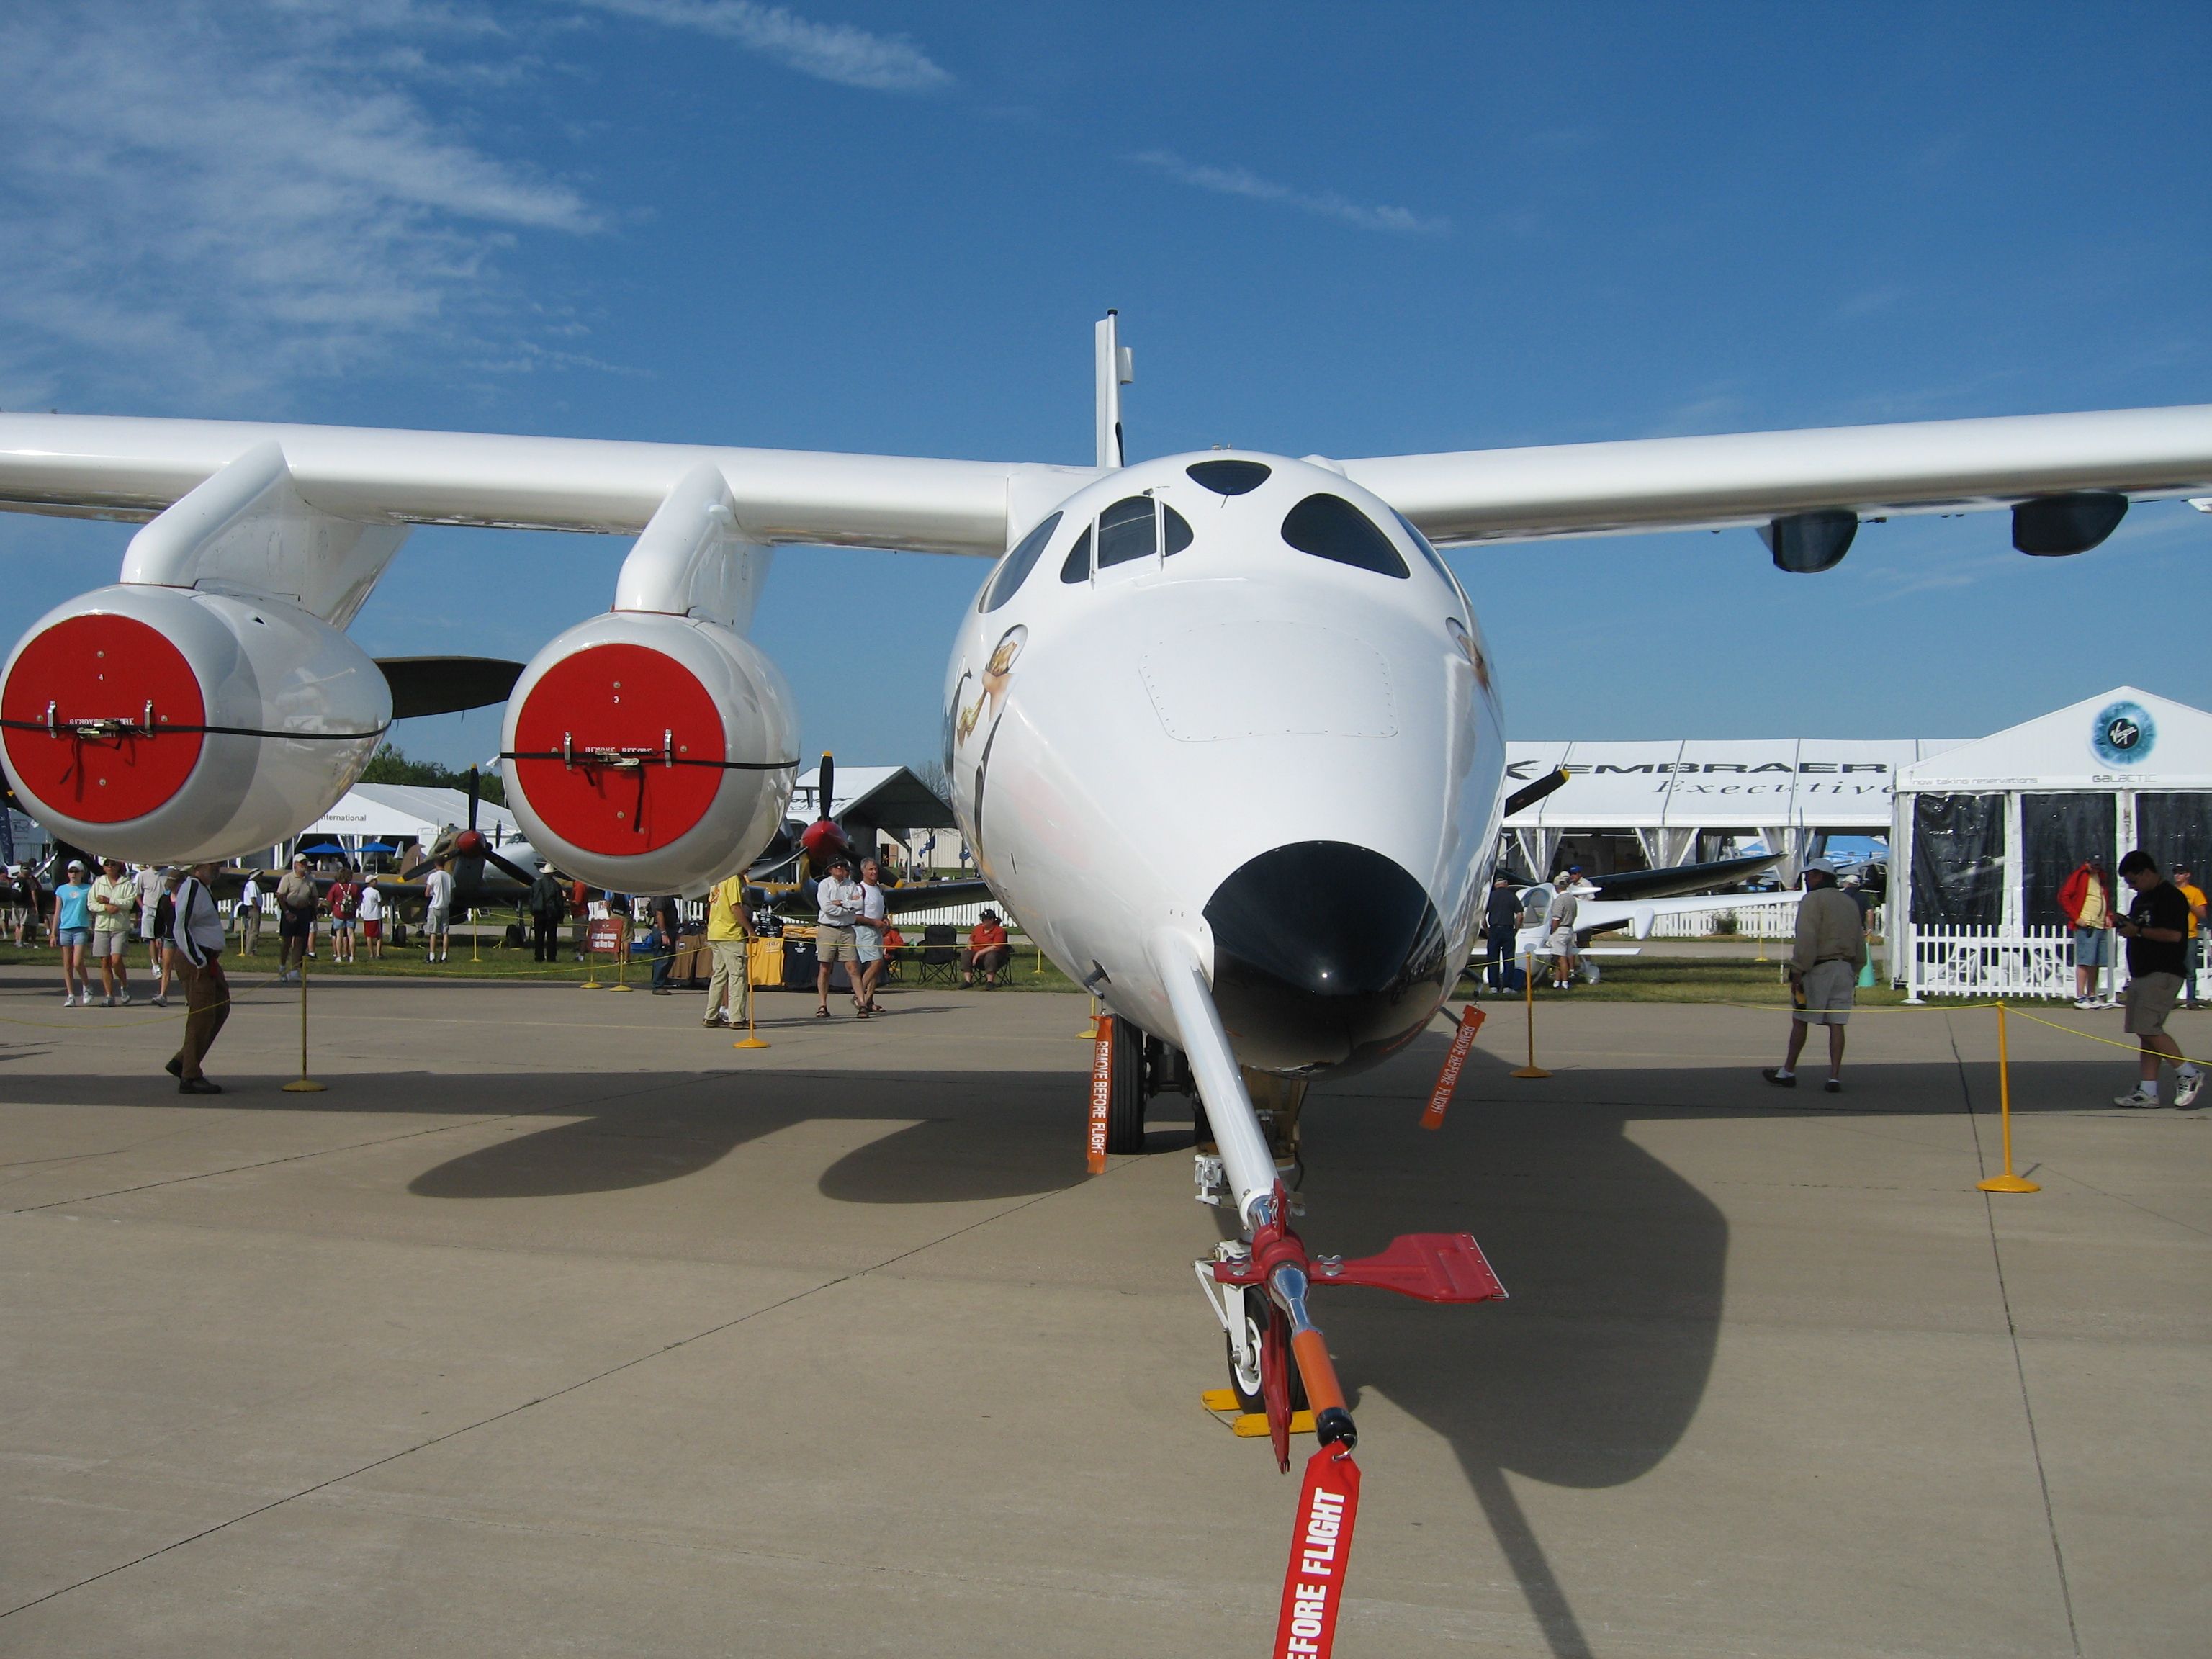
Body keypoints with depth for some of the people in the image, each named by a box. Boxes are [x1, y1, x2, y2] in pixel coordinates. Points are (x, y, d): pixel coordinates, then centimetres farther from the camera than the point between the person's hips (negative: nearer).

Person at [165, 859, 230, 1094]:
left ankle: (181, 1063, 19)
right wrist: (199, 962, -21)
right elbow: (181, 929, -22)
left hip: (209, 961, 10)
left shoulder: (205, 888, 17)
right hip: (197, 962, -10)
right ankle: (190, 1077, 1)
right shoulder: (191, 887, -15)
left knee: (221, 1009, 13)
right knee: (201, 1017, -6)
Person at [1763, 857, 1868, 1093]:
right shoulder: (1850, 903, 17)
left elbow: (1806, 940, -17)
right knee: (1836, 1024, 3)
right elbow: (1860, 943, 19)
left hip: (1818, 968, -7)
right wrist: (1854, 972, 23)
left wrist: (1798, 972, -16)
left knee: (1800, 1020, 3)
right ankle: (1835, 1077, -3)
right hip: (1844, 970, 7)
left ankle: (1788, 1072, 10)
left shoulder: (1813, 900, -8)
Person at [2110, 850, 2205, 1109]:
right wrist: (2126, 926, 7)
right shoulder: (2141, 899, 20)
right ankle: (2147, 1091, 5)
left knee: (2148, 1028, -15)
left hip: (2163, 974, -10)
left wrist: (2138, 930, -15)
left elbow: (2173, 934, -21)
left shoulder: (2171, 897, -10)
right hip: (2142, 975, 10)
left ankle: (2189, 1074, -3)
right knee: (2145, 1032, 6)